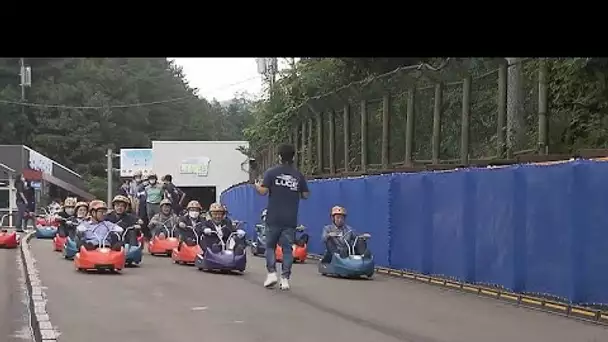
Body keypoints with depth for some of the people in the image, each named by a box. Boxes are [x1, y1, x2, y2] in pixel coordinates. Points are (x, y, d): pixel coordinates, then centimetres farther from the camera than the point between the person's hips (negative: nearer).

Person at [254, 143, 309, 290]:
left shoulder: (271, 172, -3)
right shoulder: (299, 175, 5)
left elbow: (263, 191, -8)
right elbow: (305, 195, 8)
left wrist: (257, 186, 14)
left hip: (274, 218, -2)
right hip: (291, 219, 2)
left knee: (270, 246, 11)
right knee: (287, 248, 4)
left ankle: (272, 273, -3)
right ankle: (285, 278, -1)